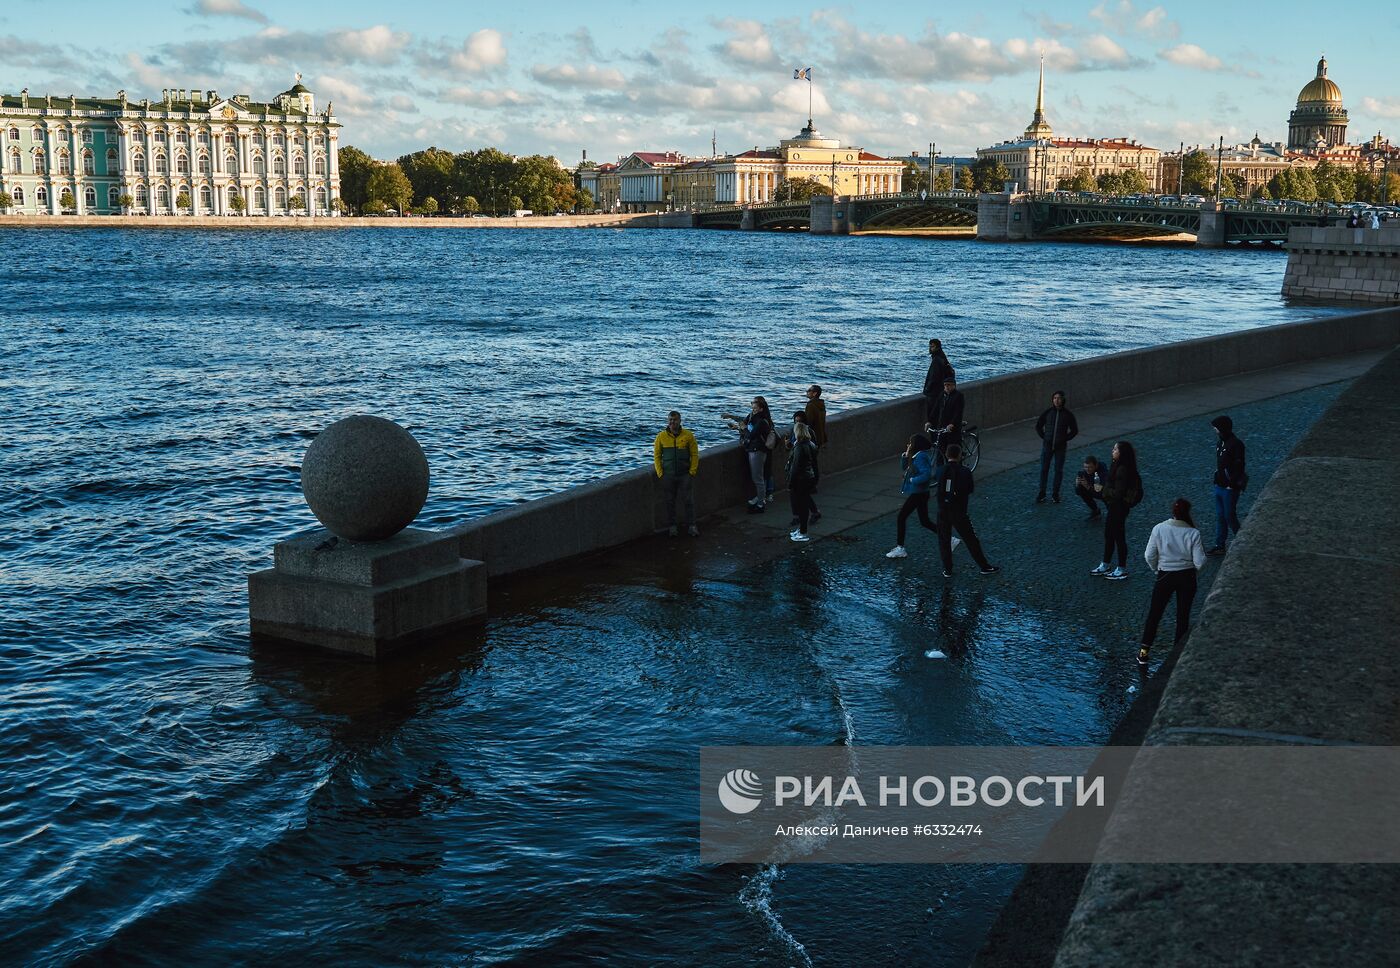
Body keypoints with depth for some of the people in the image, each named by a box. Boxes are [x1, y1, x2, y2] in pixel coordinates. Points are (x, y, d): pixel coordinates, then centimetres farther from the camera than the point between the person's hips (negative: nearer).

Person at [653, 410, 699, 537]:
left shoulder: (688, 435, -2)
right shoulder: (661, 436, 1)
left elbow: (695, 454, 2)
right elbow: (656, 455, 5)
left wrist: (692, 472, -5)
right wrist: (660, 473, -2)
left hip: (685, 474, -1)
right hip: (668, 475, 1)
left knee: (689, 501, 1)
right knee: (670, 502, 7)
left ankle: (691, 527, 10)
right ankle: (672, 527, 17)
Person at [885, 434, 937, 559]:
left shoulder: (921, 457, -20)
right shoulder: (916, 456, 9)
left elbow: (926, 475, -30)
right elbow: (904, 467, 18)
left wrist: (913, 480, -20)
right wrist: (906, 455, 3)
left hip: (917, 494, -10)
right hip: (920, 493, 10)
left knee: (901, 518, -3)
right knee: (925, 521, 17)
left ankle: (900, 549, 2)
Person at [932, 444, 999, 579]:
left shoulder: (940, 471, -5)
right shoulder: (965, 472, -12)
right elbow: (970, 490, -2)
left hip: (943, 511, 2)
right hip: (959, 512, -2)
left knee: (944, 540, 15)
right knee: (971, 540, 10)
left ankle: (947, 570, 16)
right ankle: (984, 567, 19)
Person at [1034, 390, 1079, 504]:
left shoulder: (1068, 415, -4)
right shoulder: (1047, 413, -2)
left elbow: (1074, 430, 5)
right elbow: (1038, 426, 10)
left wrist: (1065, 439, -2)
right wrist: (1044, 437, 3)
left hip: (1060, 447, -1)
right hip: (1047, 445, 1)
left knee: (1059, 470, 6)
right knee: (1044, 469, 2)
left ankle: (1056, 494, 16)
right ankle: (1041, 493, 10)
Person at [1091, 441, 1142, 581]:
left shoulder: (1122, 470, -25)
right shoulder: (1116, 466, 5)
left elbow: (1118, 493, -26)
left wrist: (1102, 489, -15)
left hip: (1118, 508, -10)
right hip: (1113, 506, 10)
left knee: (1119, 537, 3)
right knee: (1109, 536, 20)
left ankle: (1122, 570, 15)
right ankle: (1106, 565, 33)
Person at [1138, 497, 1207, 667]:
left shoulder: (1159, 529, -13)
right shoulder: (1193, 533, -15)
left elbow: (1149, 555, -8)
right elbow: (1199, 562, -13)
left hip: (1165, 576, 0)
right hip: (1187, 577, 0)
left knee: (1154, 614, 12)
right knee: (1183, 616, 14)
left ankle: (1143, 653, 12)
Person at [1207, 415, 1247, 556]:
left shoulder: (1236, 444, -18)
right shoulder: (1220, 442, 9)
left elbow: (1239, 467, -19)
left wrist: (1233, 485, -20)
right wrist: (1217, 480, 15)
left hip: (1230, 488, -9)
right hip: (1219, 486, 9)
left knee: (1230, 517, -1)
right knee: (1220, 517, 11)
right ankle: (1220, 547, 16)